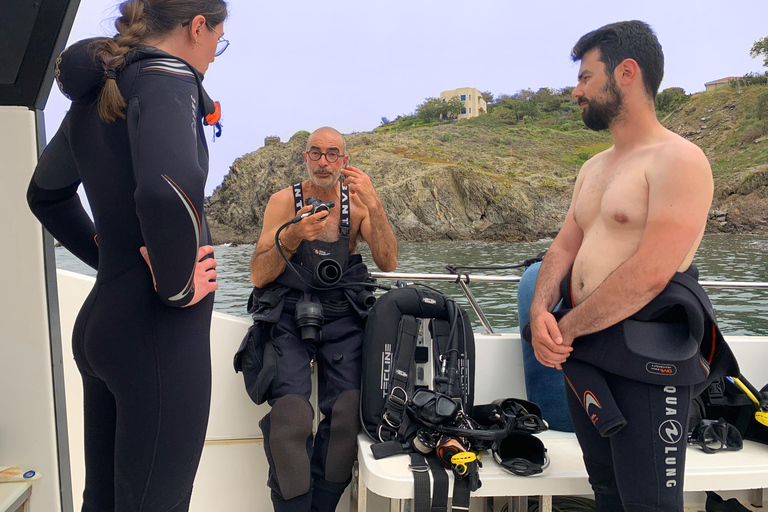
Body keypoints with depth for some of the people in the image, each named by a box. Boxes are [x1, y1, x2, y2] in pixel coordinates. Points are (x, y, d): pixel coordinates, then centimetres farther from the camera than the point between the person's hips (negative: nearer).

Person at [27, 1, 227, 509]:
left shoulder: (95, 91, 12)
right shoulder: (166, 77, -14)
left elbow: (46, 194, 24)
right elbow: (168, 192, -36)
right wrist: (178, 287, -20)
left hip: (98, 321, 9)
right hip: (159, 334, -9)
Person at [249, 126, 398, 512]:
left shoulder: (357, 203, 9)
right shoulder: (283, 201, 4)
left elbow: (388, 263, -5)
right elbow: (258, 277, -3)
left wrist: (374, 205, -16)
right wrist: (291, 238, -20)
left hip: (340, 317, 2)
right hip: (288, 315, -1)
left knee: (347, 413, -21)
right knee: (290, 415, -24)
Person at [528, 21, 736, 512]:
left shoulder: (680, 160, -12)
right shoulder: (593, 168, 15)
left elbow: (649, 273, -22)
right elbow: (564, 248, 10)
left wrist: (566, 329, -14)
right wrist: (541, 313, -9)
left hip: (645, 362, -7)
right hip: (581, 352, 8)